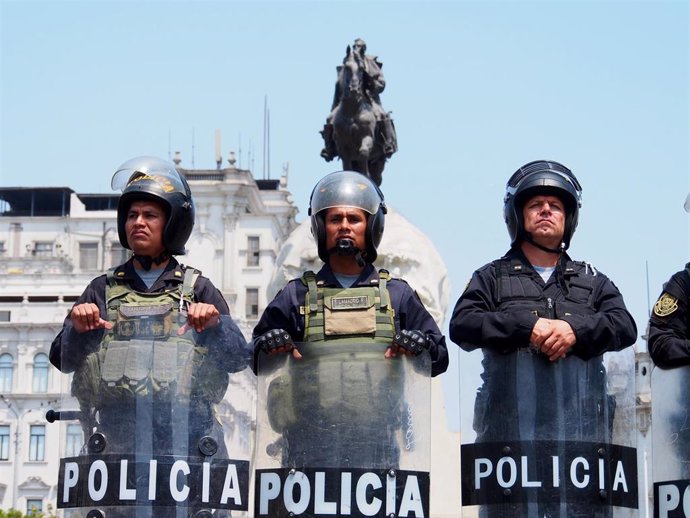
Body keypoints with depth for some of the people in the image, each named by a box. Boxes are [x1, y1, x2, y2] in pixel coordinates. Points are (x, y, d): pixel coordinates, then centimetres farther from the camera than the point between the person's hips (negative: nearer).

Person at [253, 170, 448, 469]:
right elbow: (258, 360, 16)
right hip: (309, 442, 0)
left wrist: (421, 346, -5)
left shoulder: (397, 294, 16)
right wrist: (269, 347, -6)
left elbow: (439, 357, 16)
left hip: (376, 443, 0)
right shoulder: (297, 295, 15)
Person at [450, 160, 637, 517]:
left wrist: (577, 329, -12)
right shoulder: (494, 277, 18)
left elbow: (625, 327, 7)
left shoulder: (592, 281, 23)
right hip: (510, 431, -2)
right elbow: (461, 325, 0)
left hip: (581, 432, 2)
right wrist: (527, 326, -11)